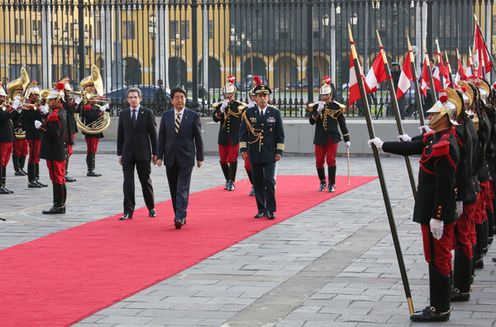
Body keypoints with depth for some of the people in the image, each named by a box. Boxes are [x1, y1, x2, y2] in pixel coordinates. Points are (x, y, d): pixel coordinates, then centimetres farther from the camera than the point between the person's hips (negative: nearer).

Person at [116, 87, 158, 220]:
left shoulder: (147, 113, 0)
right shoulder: (123, 114, 7)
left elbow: (153, 134, 0)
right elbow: (120, 135, 9)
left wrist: (155, 153, -3)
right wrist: (120, 154, 4)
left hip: (143, 153, -2)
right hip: (127, 153, 2)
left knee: (146, 182, 8)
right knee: (128, 183, -3)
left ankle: (151, 208, 22)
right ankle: (128, 211, -1)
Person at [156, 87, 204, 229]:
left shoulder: (193, 116, -2)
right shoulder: (166, 116, 6)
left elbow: (198, 138, 1)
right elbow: (161, 137, 8)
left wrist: (200, 157, 0)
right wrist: (159, 156, 2)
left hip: (186, 158, -4)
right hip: (170, 158, 4)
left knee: (182, 189, -11)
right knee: (174, 190, 9)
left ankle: (180, 217, -16)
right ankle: (179, 216, 18)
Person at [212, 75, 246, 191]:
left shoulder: (240, 106, -1)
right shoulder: (219, 105, 5)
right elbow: (215, 119, -9)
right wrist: (221, 109, -23)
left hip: (234, 137, -3)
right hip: (223, 137, 3)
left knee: (232, 159, -6)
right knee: (223, 160, 7)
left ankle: (231, 182, -1)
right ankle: (228, 180, 22)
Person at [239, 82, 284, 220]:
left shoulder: (275, 113, 2)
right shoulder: (249, 113, 4)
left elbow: (280, 134, 4)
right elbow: (243, 132, 5)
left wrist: (279, 151, -2)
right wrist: (243, 149, -3)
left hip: (270, 154, -2)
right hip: (254, 154, 2)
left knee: (269, 181, -8)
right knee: (258, 183, 6)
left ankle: (271, 210, -1)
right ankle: (261, 209, 15)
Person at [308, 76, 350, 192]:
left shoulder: (337, 107, 0)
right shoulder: (315, 106, 3)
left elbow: (342, 123, 4)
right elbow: (311, 121, -6)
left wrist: (346, 139, 3)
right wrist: (318, 111, -21)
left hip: (332, 138, -2)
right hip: (320, 139, 2)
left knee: (331, 161, -6)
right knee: (319, 162, 5)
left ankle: (331, 184, 3)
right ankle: (322, 182, 24)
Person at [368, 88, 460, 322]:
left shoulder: (445, 145, -22)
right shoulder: (434, 138, 7)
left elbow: (445, 186, -23)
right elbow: (411, 148, 22)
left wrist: (437, 217, -22)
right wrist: (382, 145, 28)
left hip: (437, 212, -10)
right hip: (432, 209, 10)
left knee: (438, 258, -2)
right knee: (439, 258, 15)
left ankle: (440, 309, 5)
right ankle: (440, 304, 24)